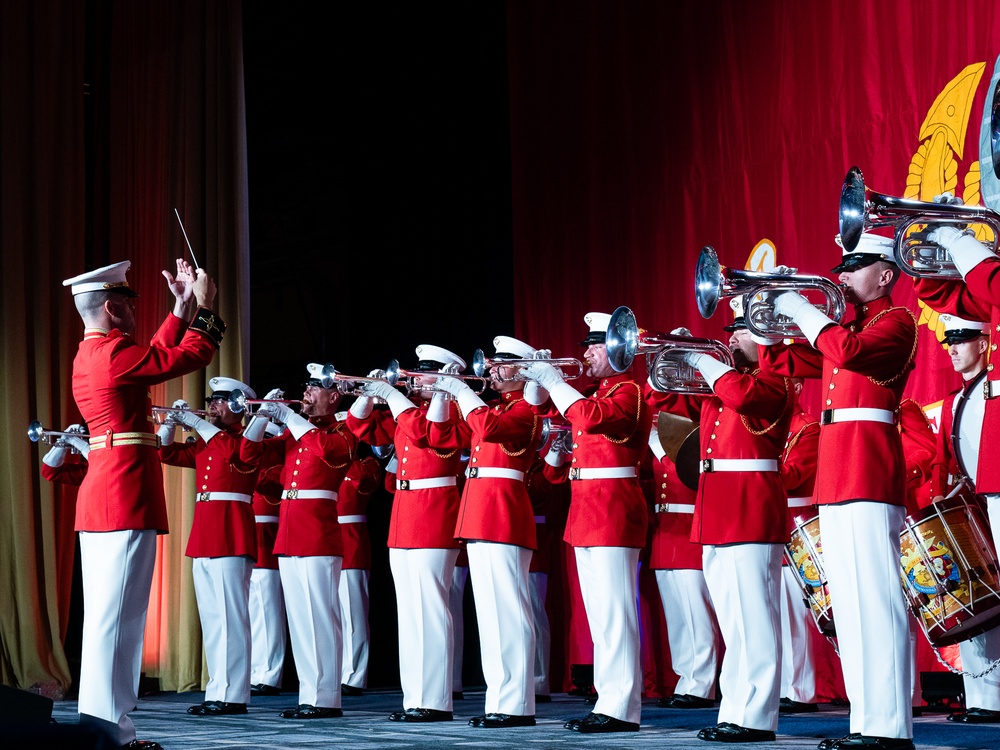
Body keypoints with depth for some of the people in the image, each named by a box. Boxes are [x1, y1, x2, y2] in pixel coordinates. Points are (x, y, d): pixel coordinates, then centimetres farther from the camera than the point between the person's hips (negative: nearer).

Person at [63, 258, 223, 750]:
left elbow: (158, 356, 29)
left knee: (105, 614, 12)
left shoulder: (88, 355, 16)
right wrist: (204, 306, 5)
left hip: (98, 496, 10)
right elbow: (192, 356, -9)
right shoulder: (115, 352, -13)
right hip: (126, 496, -10)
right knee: (118, 614, -8)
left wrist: (182, 309, 27)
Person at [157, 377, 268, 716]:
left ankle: (233, 695, -9)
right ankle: (217, 691, 12)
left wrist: (195, 422, -17)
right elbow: (167, 452, 22)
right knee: (211, 619, 8)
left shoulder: (247, 438, -1)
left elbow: (236, 449, -21)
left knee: (230, 617, -9)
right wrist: (173, 420, 6)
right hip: (202, 537, 8)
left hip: (231, 536, -8)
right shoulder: (203, 445, 21)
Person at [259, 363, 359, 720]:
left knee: (319, 616, -7)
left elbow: (326, 447, -23)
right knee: (298, 618, 8)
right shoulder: (294, 432, 19)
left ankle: (326, 699, -5)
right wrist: (264, 414, 2)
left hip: (318, 538, -7)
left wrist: (286, 415, -17)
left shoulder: (342, 434, -1)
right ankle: (308, 694, 12)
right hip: (288, 536, 7)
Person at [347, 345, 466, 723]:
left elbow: (422, 431, -24)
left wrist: (392, 395, -15)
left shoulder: (450, 409, -6)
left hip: (434, 519, -9)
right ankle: (414, 698, 14)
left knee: (428, 608, -10)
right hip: (403, 521, 9)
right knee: (410, 611, 9)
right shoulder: (409, 407, 18)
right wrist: (371, 392, 6)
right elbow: (363, 427, 22)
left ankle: (434, 701, -7)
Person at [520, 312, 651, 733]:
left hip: (612, 510, -10)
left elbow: (591, 416, -27)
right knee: (600, 614, 11)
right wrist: (538, 379, 10)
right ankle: (609, 698, 16)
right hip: (587, 510, 10)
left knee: (614, 611, -10)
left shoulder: (628, 392, -8)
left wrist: (554, 381, -17)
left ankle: (620, 709, -10)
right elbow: (545, 412, 26)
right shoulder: (598, 392, 20)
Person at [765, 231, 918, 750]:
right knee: (850, 603, 8)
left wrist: (800, 309, -12)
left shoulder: (896, 321, -2)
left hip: (869, 472, -9)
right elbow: (784, 362, 22)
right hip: (835, 475, 9)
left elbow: (849, 352, -22)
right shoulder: (845, 326, 22)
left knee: (874, 598, -12)